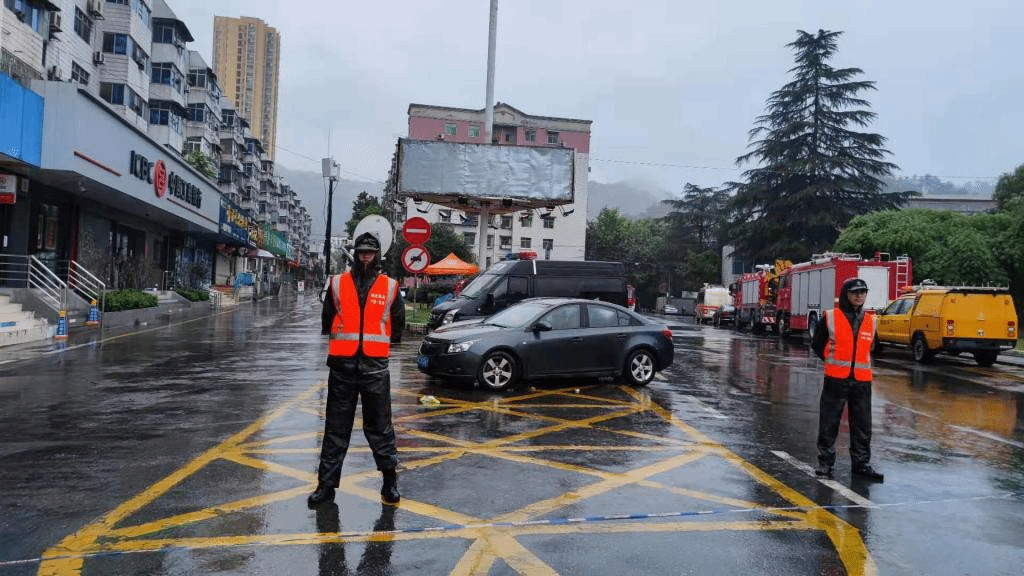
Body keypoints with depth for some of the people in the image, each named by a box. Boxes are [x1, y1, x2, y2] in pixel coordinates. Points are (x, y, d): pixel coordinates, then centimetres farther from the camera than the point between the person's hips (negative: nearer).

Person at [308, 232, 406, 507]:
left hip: (375, 367, -1)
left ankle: (390, 480, 17)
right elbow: (327, 321, 14)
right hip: (342, 365, 1)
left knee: (379, 426, 5)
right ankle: (327, 483, 17)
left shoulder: (390, 287, 5)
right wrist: (340, 344, 12)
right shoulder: (338, 284, 6)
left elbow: (398, 323, 13)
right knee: (336, 427, 8)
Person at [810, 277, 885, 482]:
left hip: (862, 381, 4)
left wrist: (860, 364, 11)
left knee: (862, 426, 8)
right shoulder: (830, 318, -3)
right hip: (836, 380, -3)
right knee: (829, 423, 3)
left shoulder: (870, 321, 10)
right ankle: (825, 463, 14)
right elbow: (817, 344, 5)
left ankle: (861, 463, 20)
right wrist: (834, 363, 4)